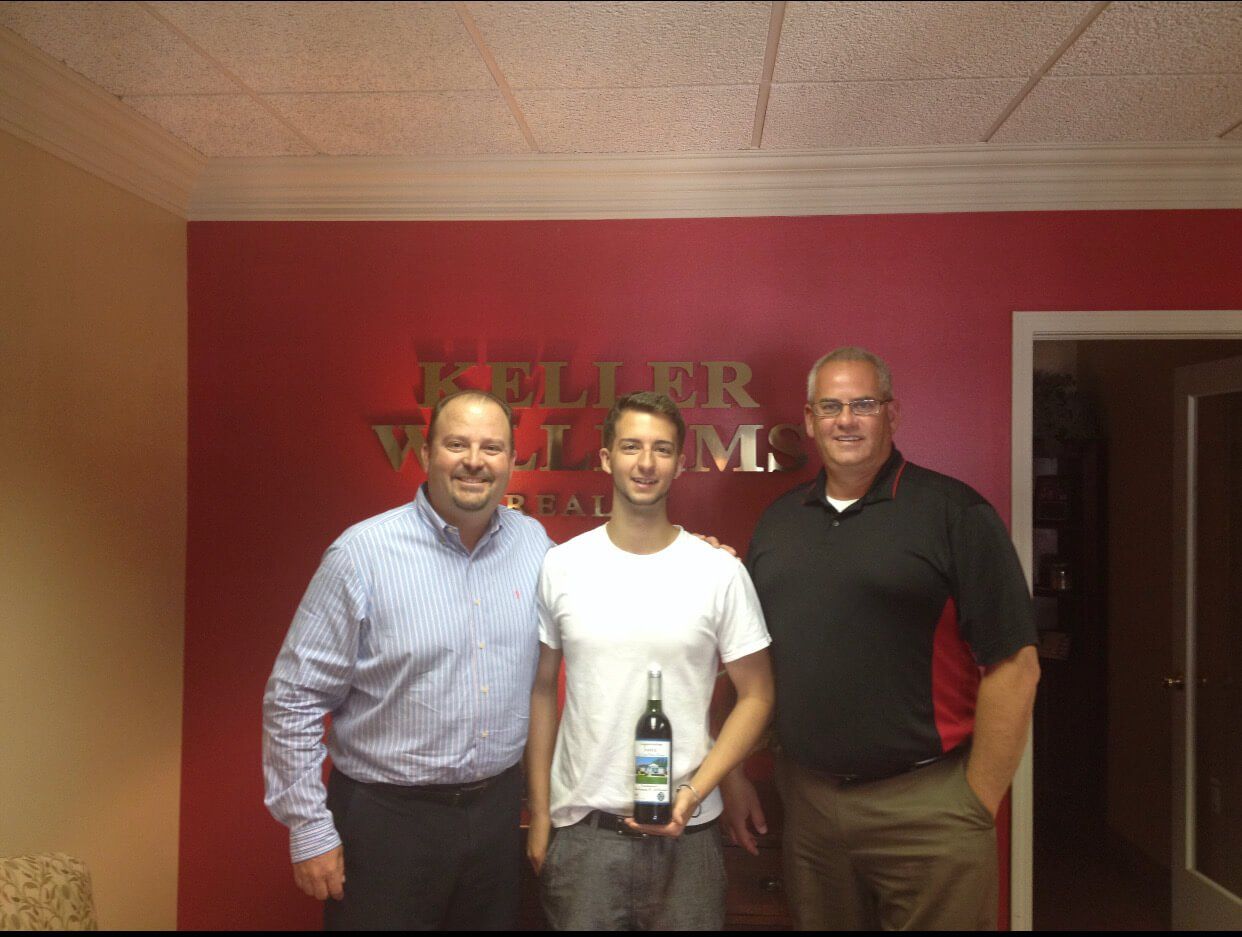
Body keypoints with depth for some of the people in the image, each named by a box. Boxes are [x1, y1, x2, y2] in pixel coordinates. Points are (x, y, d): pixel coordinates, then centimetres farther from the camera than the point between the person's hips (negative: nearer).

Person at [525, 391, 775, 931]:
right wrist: (538, 814, 5)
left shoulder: (721, 572, -7)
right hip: (580, 828, 1)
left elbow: (755, 697, -1)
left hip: (686, 830, 0)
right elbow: (542, 691, 5)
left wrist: (692, 795, -10)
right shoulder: (561, 567, -3)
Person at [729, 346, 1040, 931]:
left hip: (925, 806, -4)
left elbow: (1013, 665, -11)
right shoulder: (777, 521, 7)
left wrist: (976, 807, -11)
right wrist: (734, 774, 9)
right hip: (805, 799, 5)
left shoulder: (953, 512, -8)